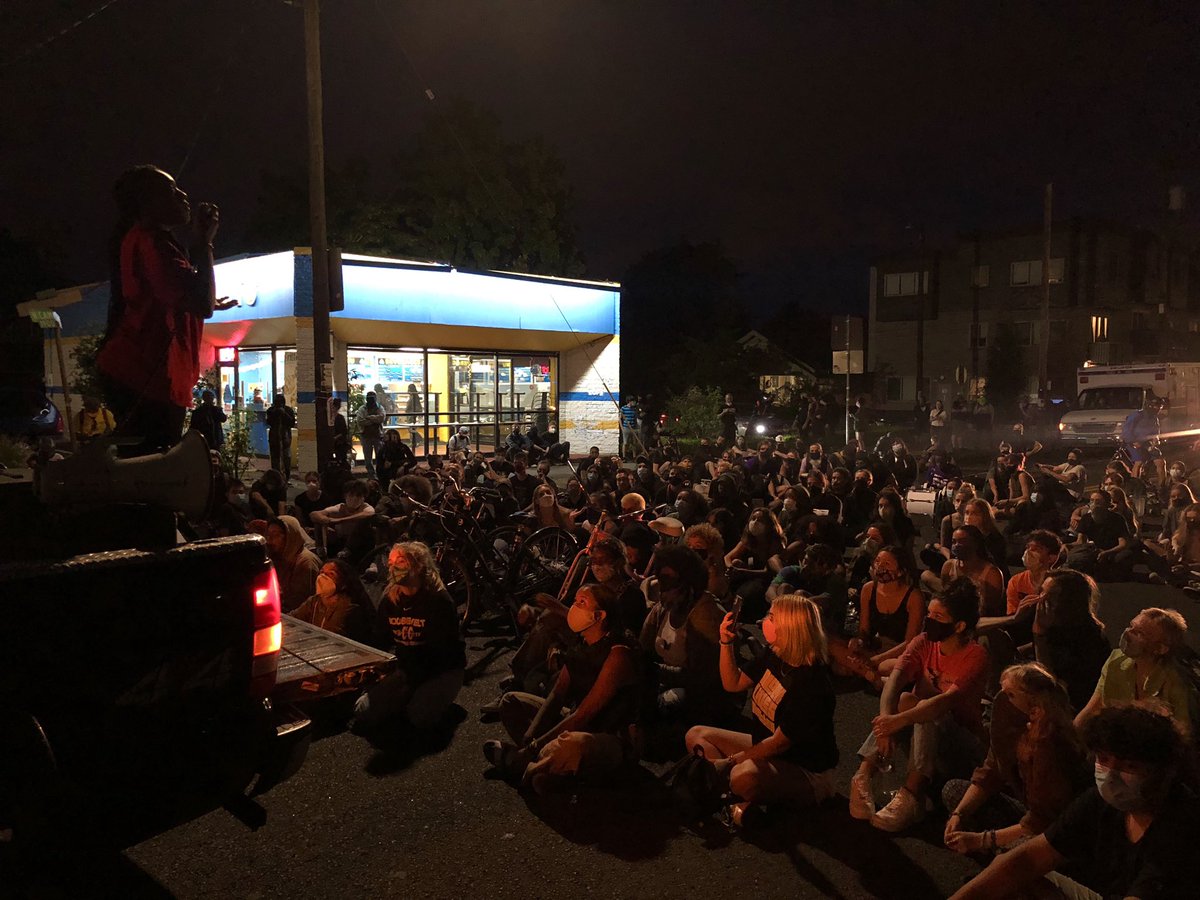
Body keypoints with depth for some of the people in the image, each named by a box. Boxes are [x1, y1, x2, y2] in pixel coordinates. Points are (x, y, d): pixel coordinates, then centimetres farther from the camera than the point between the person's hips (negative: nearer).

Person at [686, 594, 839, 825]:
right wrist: (727, 642, -6)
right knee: (696, 736, 4)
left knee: (745, 776, -40)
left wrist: (729, 761, -17)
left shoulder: (812, 683, -28)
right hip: (765, 748, 9)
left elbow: (779, 743, -24)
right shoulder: (773, 655, -3)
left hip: (806, 772, -9)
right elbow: (733, 683, 8)